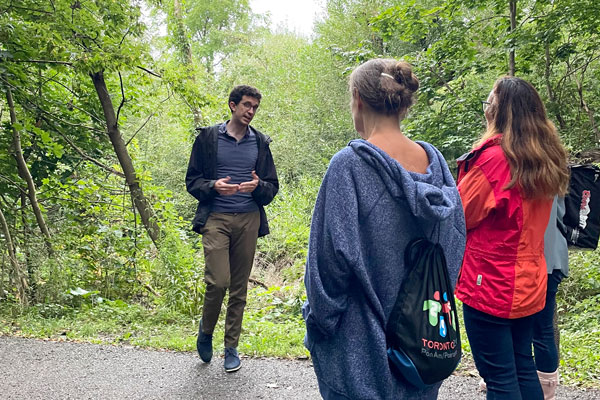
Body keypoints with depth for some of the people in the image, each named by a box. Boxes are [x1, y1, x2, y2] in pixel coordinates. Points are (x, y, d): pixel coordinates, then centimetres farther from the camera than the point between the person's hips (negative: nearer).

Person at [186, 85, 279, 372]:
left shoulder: (260, 143, 11)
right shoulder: (208, 138, 4)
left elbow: (272, 187, 12)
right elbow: (192, 180, 5)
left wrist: (258, 186, -10)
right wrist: (213, 186, -15)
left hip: (248, 220, 3)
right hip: (216, 219, -2)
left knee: (239, 287, 7)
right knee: (218, 281, -13)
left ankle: (231, 347, 22)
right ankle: (206, 329, 18)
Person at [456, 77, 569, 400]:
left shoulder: (493, 158, -18)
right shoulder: (545, 158, 6)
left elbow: (459, 216, -8)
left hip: (490, 285, -8)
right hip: (529, 284, 8)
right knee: (523, 368, 20)